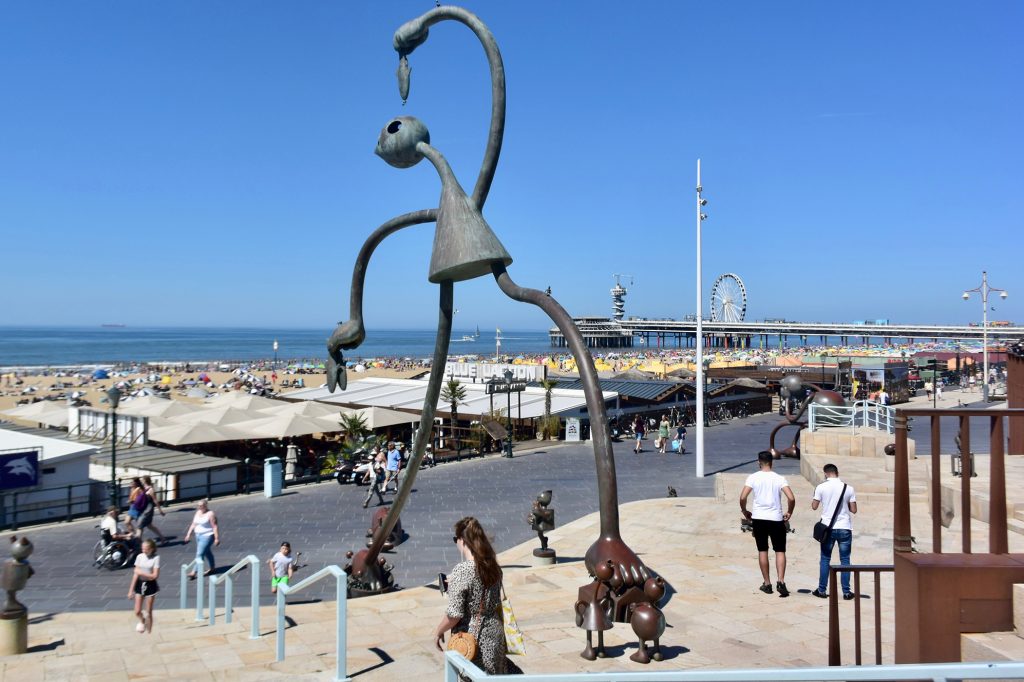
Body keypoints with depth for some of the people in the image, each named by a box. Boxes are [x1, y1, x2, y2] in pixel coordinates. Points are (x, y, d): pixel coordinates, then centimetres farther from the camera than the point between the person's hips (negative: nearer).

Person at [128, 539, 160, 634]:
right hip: (140, 584, 3)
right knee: (137, 612, 1)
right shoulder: (140, 557, -3)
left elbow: (155, 575, -17)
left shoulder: (156, 558, -12)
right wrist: (131, 590, 0)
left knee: (148, 612, 5)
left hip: (150, 585, -3)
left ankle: (149, 632, 20)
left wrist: (141, 573, -19)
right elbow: (135, 574, 0)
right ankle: (142, 621, 35)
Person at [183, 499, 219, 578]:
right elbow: (193, 524, 14)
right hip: (198, 535, 8)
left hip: (207, 536, -8)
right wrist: (188, 534, 10)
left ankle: (194, 572, -9)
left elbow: (215, 527, -17)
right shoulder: (198, 513, 8)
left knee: (200, 554, -10)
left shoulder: (210, 514, -16)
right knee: (207, 552, 19)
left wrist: (217, 538, -19)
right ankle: (212, 568, 32)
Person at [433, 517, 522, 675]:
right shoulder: (493, 566, 0)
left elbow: (454, 614, -20)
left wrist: (438, 631, -4)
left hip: (472, 640, -6)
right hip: (495, 634, 6)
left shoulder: (461, 570, -21)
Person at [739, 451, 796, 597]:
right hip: (776, 519, 0)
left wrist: (745, 512, 6)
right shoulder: (779, 478, -1)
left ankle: (767, 584, 15)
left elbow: (743, 497, -10)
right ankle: (781, 581, -8)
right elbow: (791, 498, -11)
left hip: (758, 518, 0)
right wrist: (789, 513, 6)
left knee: (762, 551, 10)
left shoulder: (753, 477, -3)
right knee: (780, 551, 7)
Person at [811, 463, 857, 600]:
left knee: (825, 559, 10)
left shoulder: (821, 488, -5)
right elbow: (854, 510, 0)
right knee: (845, 560, 8)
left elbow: (814, 507, 1)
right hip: (844, 528, 0)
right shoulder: (848, 488, -2)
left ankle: (822, 590, 13)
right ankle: (846, 592, 9)